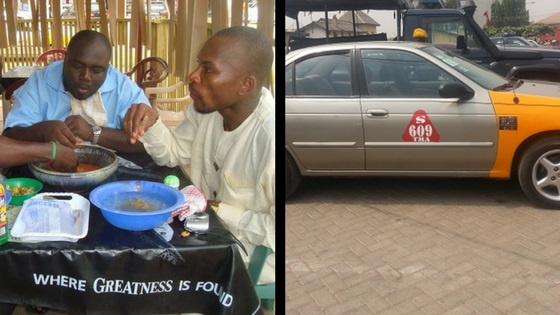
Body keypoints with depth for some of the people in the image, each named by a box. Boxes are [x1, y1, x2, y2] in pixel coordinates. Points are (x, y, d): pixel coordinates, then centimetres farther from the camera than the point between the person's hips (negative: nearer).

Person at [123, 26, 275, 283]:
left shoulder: (269, 138, -33)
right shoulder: (207, 106, -8)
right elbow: (173, 153, 7)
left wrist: (214, 209, -24)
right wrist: (150, 124, -13)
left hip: (251, 259, -6)